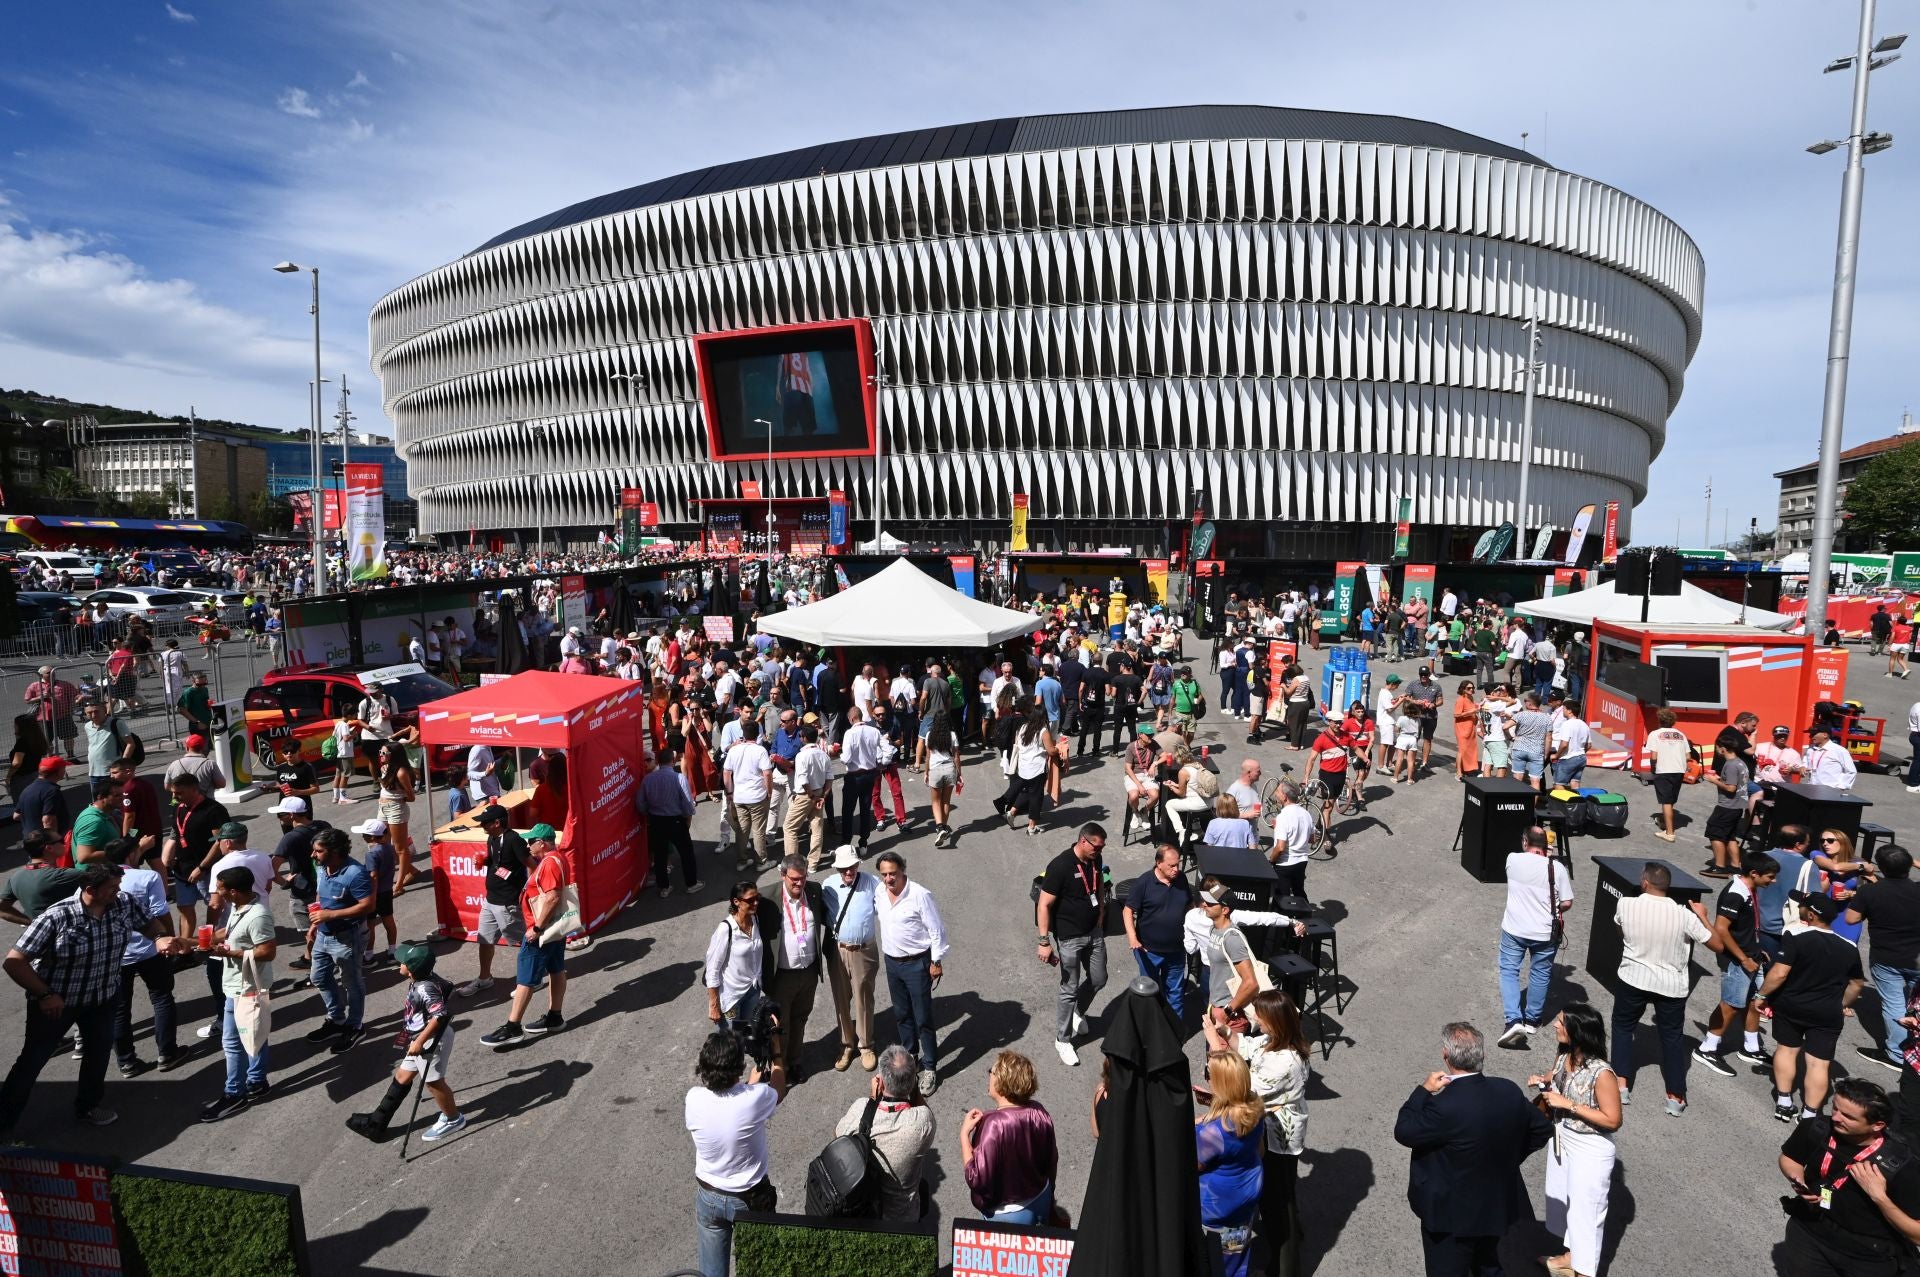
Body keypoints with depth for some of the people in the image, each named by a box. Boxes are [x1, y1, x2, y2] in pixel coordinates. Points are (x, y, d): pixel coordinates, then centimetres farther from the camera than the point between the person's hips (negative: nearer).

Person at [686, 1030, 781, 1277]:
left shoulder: (694, 1099, -23)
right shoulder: (756, 1097, -29)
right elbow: (779, 1093, -3)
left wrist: (748, 1085, 13)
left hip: (709, 1196, 2)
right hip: (751, 1198, -2)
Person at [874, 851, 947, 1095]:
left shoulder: (920, 895, -21)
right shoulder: (879, 892, -5)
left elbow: (936, 929, -15)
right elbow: (872, 913, 19)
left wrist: (936, 961, -12)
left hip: (916, 964, -6)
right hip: (892, 962, 6)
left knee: (923, 1019, 2)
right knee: (901, 1015, 19)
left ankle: (930, 1068, 16)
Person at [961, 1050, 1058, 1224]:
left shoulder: (994, 1125, -31)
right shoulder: (1039, 1112, -12)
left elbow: (976, 1179, -27)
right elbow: (1051, 1160, 2)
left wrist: (964, 1133, -20)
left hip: (1008, 1214, -5)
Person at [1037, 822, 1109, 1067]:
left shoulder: (1095, 859, -5)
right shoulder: (1060, 866, -25)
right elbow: (1044, 906, -21)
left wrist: (1101, 913, 13)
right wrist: (1044, 942, -22)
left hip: (1094, 932, 6)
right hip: (1069, 938, -6)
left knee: (1098, 979, 18)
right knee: (1070, 990, 4)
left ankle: (1078, 1013, 46)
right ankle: (1062, 1040, 23)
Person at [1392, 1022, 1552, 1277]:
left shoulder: (1445, 1106, -32)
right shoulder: (1509, 1091, -11)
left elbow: (1404, 1133, -19)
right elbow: (1542, 1129, 5)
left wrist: (1423, 1091, -13)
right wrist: (1507, 1158, 12)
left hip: (1451, 1218, -6)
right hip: (1501, 1209, 6)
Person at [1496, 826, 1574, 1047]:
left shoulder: (1512, 860, -8)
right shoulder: (1556, 868, -11)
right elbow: (1567, 903, -5)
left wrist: (1541, 856, 22)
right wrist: (1551, 910, 13)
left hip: (1514, 929, 0)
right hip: (1545, 933, 1)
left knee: (1509, 971, 9)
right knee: (1540, 975, 17)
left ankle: (1513, 1020, -5)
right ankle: (1532, 1021, 29)